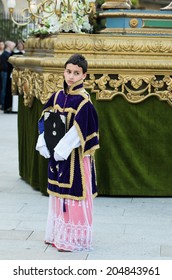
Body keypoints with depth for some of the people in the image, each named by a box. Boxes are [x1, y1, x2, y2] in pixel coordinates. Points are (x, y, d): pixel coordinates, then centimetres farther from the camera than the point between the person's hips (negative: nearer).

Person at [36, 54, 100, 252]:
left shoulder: (83, 101, -15)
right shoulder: (58, 96, 6)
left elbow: (78, 131, -21)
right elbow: (45, 119, 8)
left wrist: (62, 150, -20)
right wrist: (43, 143, -3)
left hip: (76, 156, -7)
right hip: (57, 154, 7)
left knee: (74, 195, 0)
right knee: (58, 193, 15)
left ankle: (74, 239, 9)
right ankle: (57, 234, 27)